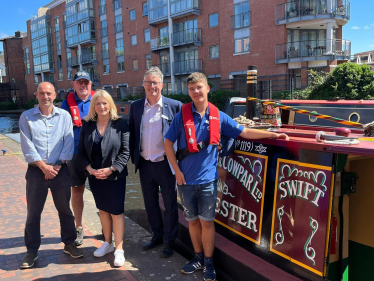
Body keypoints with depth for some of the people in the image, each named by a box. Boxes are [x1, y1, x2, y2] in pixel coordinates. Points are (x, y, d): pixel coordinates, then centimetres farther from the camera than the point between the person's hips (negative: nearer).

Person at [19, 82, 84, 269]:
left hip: (60, 170, 1)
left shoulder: (64, 116, 3)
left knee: (65, 209, 11)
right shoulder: (26, 117, 0)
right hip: (36, 171, 0)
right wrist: (43, 166, -13)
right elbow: (27, 146, -7)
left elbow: (68, 143, -2)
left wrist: (57, 165, -10)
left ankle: (69, 244, 26)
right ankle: (32, 251, 20)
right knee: (33, 213, 6)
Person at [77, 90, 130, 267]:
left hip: (115, 176, -4)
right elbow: (81, 151, 4)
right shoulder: (87, 125, 3)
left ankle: (119, 249, 13)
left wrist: (111, 169, -16)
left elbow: (126, 151, -9)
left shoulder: (120, 124, -8)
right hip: (95, 176, 4)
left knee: (117, 212, 1)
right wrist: (90, 169, -10)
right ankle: (108, 243, 33)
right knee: (103, 210, 17)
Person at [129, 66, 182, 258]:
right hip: (145, 164, 4)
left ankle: (169, 241, 26)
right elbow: (132, 133, 9)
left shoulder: (174, 106, -8)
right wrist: (134, 157, 5)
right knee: (150, 203, 17)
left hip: (166, 164, -4)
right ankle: (157, 235, 37)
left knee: (170, 204, 8)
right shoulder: (135, 106, 4)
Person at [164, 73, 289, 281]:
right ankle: (198, 257, 31)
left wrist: (273, 134, -2)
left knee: (207, 221, 4)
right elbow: (168, 143, 1)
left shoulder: (218, 116, 0)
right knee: (193, 220, 13)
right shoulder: (182, 116, -3)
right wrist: (177, 170, -5)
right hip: (186, 179, 1)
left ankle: (208, 262, 22)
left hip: (208, 178, 0)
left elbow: (243, 132, 3)